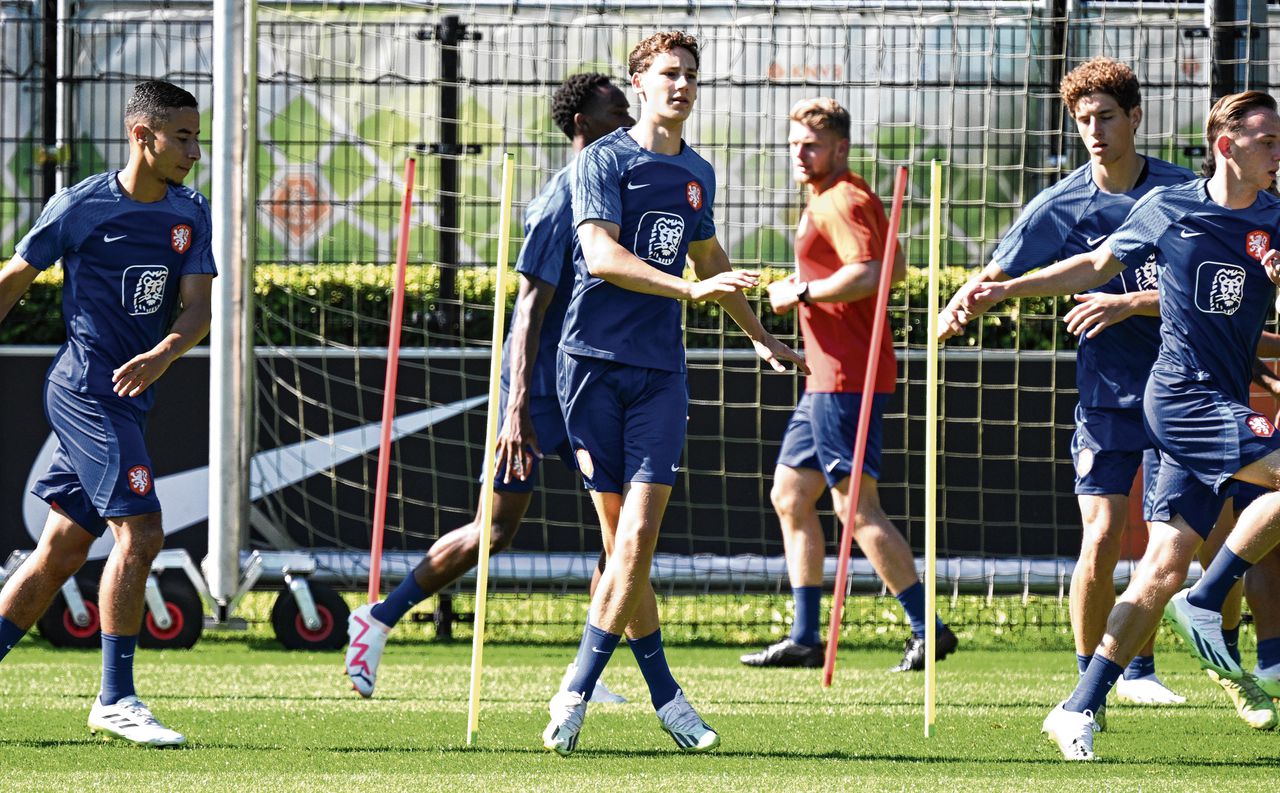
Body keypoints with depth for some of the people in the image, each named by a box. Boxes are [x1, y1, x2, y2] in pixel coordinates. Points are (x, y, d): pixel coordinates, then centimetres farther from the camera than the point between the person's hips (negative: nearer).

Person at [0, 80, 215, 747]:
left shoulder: (190, 215, 7)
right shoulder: (80, 206, -9)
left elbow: (197, 308, -2)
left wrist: (162, 354, -22)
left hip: (128, 395, 7)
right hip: (85, 387, -7)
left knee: (63, 551, 11)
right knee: (140, 530, -17)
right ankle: (115, 700, -13)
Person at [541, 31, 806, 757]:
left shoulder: (697, 174, 16)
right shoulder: (604, 160, -2)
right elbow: (602, 255, -16)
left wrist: (760, 337, 43)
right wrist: (692, 289, -24)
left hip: (660, 369, 4)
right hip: (594, 361, -4)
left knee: (639, 532, -10)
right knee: (621, 534, -2)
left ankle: (576, 694, -9)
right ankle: (663, 694, 7)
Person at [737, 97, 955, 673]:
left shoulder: (840, 203, -13)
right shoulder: (848, 200, 20)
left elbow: (866, 273, -28)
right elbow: (895, 268, 31)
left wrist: (802, 293, -16)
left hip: (845, 378, -11)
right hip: (827, 376, 11)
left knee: (856, 508, -11)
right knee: (790, 497, 13)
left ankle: (927, 628, -10)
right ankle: (804, 637, 15)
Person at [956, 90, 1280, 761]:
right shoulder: (1166, 208, 2)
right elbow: (1097, 265, 16)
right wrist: (1005, 289, 13)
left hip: (1224, 404, 4)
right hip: (1183, 394, -4)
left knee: (1165, 566, 0)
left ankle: (1078, 710, 3)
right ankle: (1206, 600, -9)